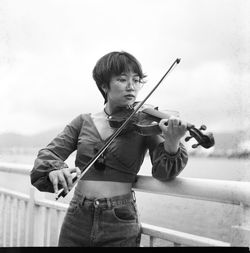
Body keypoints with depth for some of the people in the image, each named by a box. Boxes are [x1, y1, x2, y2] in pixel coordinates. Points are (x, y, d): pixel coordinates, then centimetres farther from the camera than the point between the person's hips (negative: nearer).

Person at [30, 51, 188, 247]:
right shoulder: (83, 122, 4)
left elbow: (163, 171, -13)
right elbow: (48, 153, -1)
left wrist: (172, 144, -34)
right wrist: (54, 169, -24)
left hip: (121, 226, -2)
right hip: (77, 222, 2)